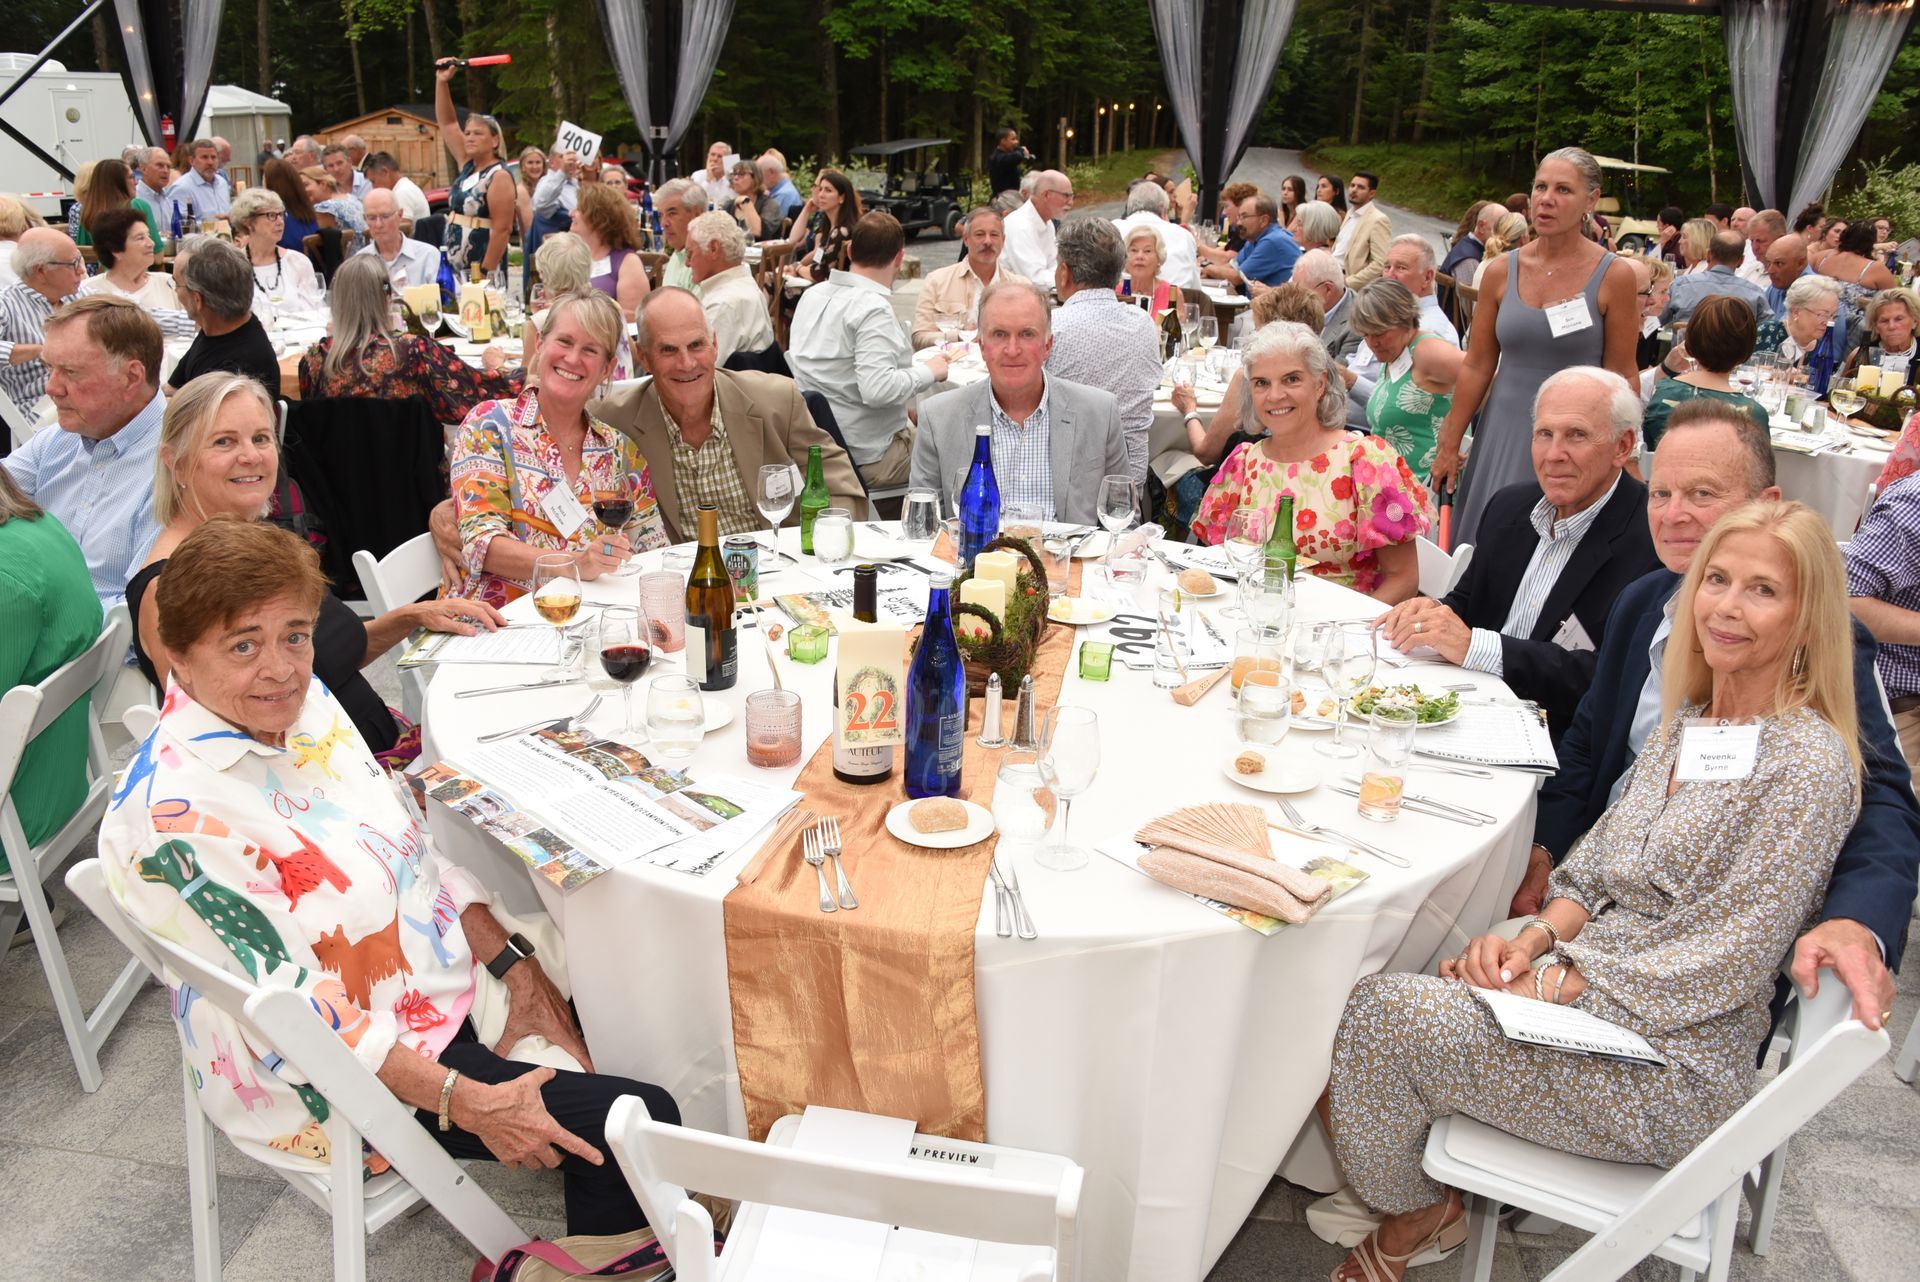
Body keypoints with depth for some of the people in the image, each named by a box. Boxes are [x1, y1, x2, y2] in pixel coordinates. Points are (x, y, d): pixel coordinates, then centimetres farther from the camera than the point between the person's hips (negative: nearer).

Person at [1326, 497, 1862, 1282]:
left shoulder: (1809, 765, -16)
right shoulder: (1682, 718, 9)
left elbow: (1722, 964, -19)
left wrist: (1551, 988, -18)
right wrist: (1534, 938, -7)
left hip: (1674, 1064, -7)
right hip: (1584, 992, 7)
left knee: (1378, 1013, -20)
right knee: (1375, 981, -11)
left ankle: (1418, 1213, 10)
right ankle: (1406, 1197, 13)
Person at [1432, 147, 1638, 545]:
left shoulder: (1614, 276, -5)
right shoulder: (1500, 272, 2)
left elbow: (1622, 377, -3)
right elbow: (1477, 367, 5)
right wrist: (1449, 447, 5)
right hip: (1504, 432, 3)